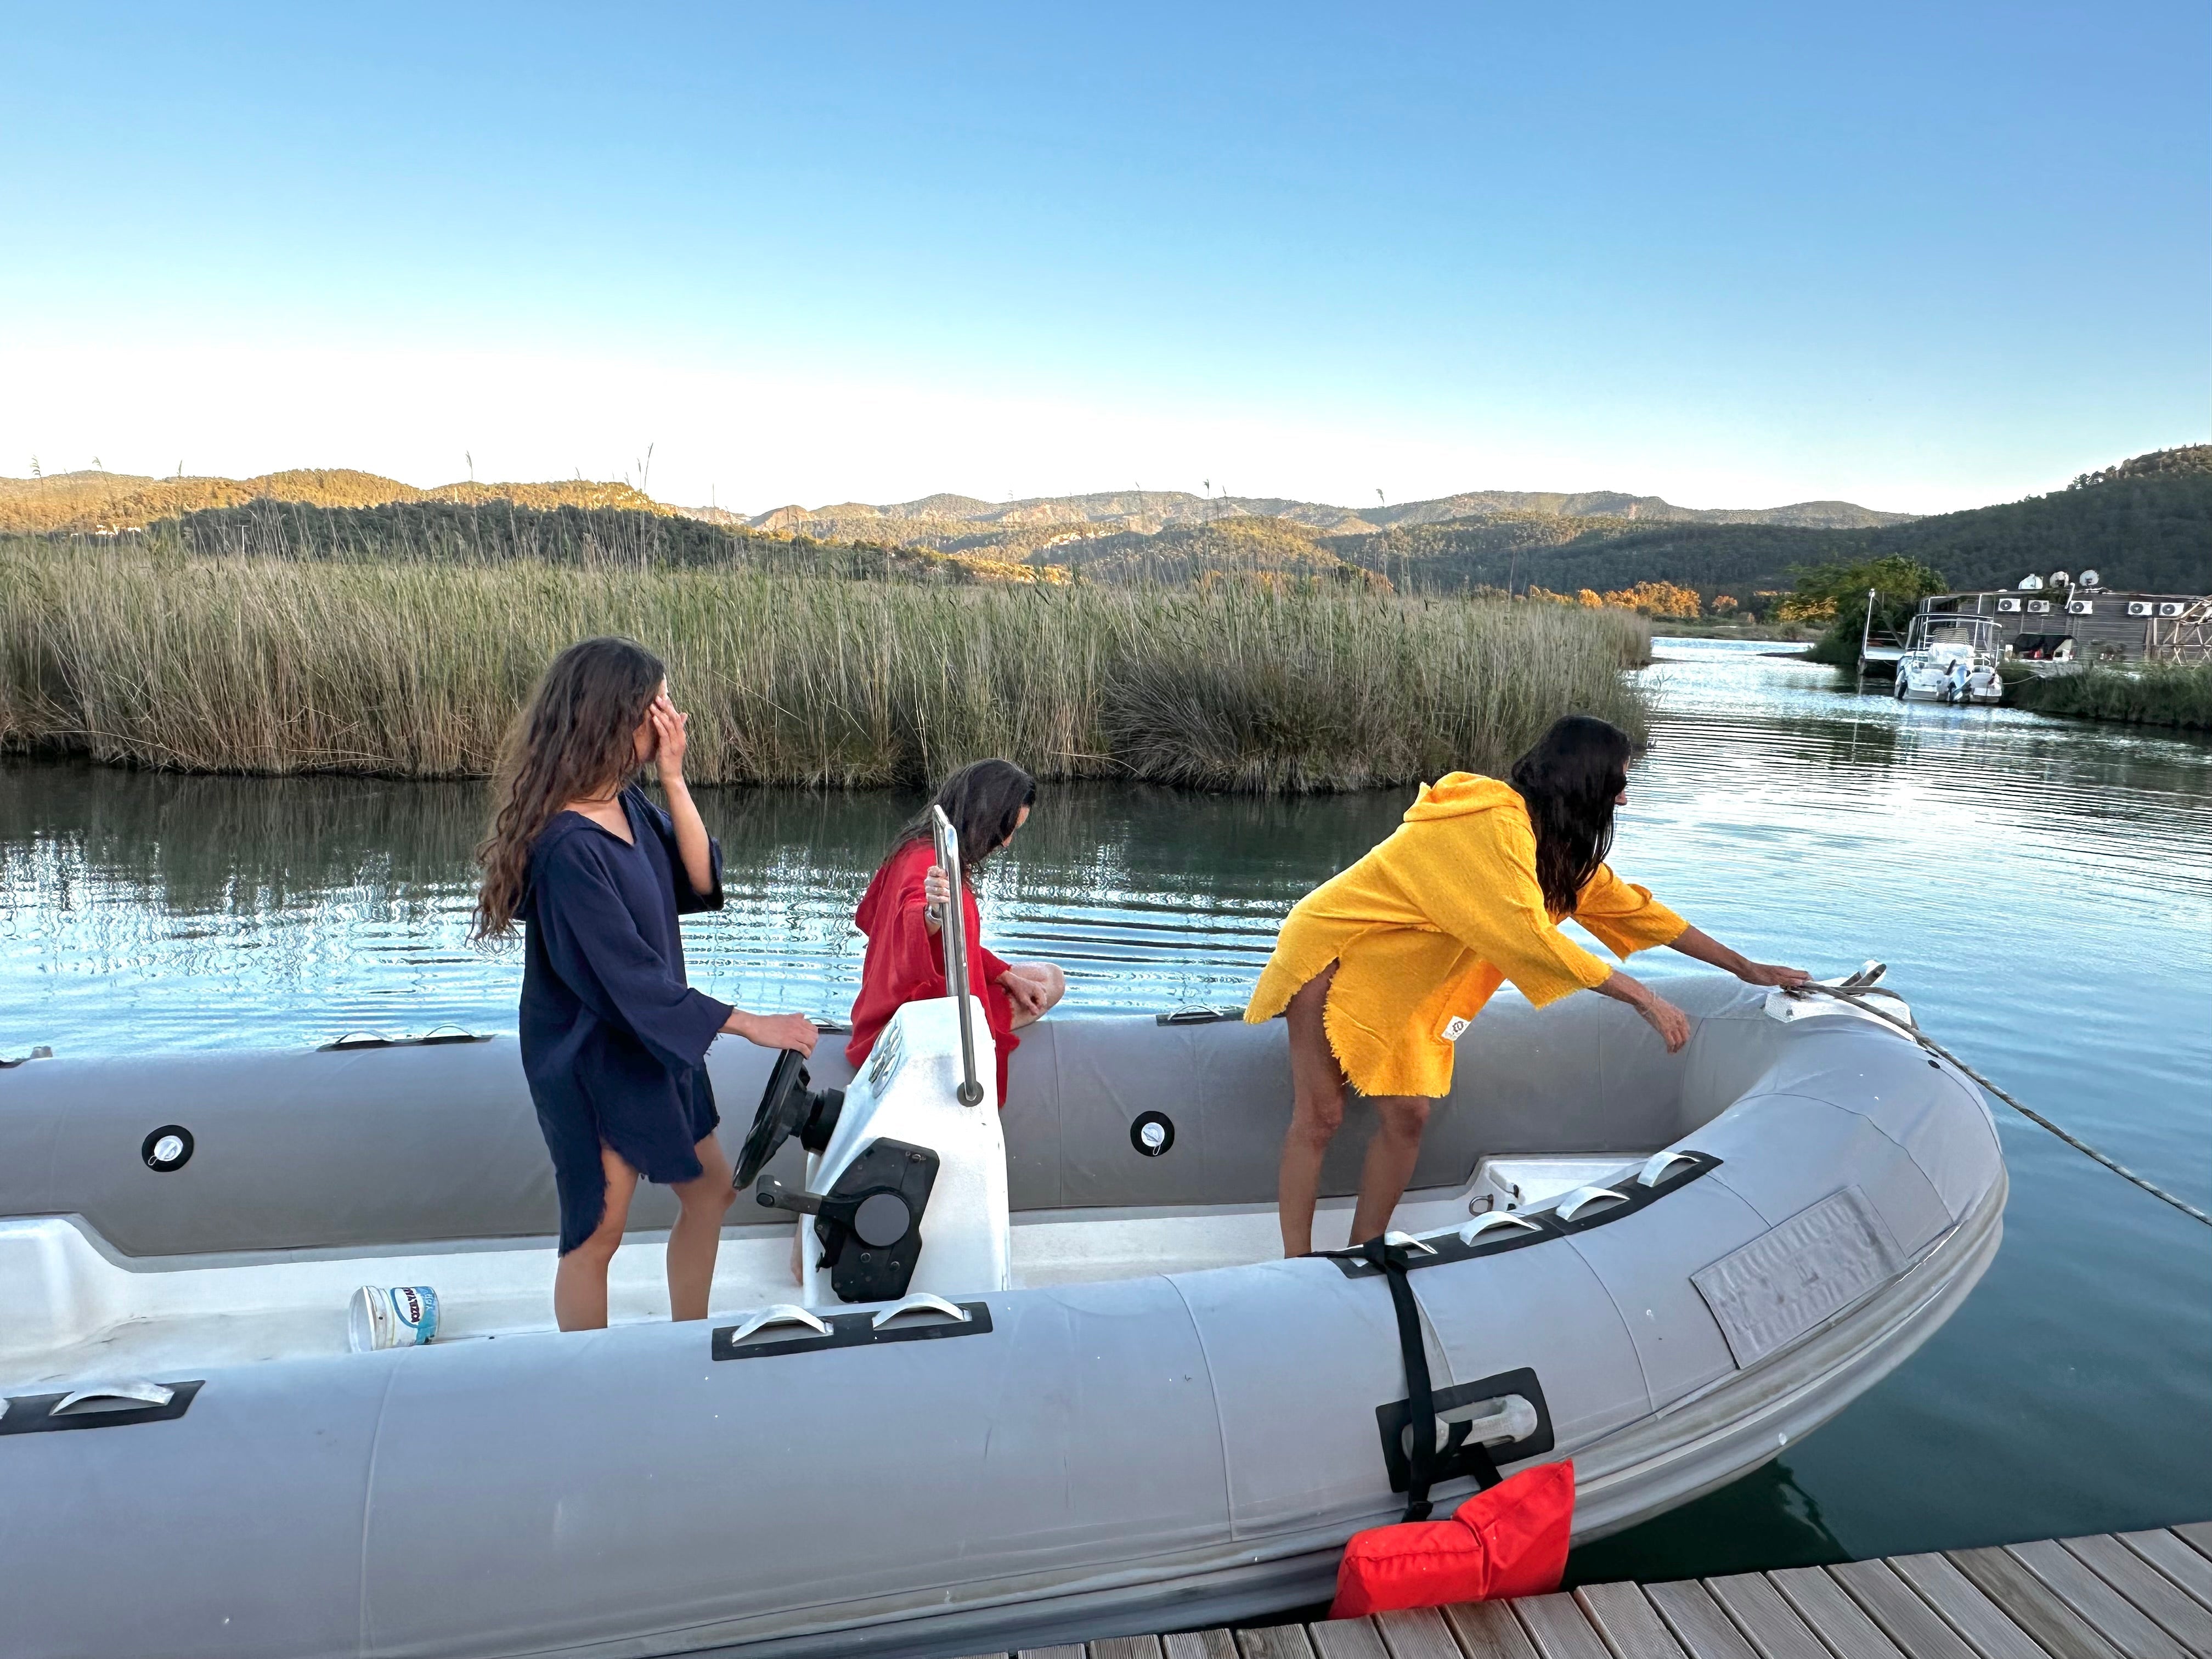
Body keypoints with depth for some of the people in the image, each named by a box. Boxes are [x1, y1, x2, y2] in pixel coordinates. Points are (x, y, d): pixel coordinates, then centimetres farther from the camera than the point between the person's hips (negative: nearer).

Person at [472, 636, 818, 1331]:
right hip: (593, 1060, -9)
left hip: (654, 1040, 9)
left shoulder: (628, 804, -2)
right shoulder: (567, 846, -27)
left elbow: (699, 883, -2)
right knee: (598, 1229, 7)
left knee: (710, 1190, 20)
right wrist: (750, 1024, -23)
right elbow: (626, 976, -26)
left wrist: (674, 779, -13)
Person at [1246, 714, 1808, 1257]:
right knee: (1320, 1116, -8)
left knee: (1407, 1116, 0)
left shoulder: (1560, 846, 4)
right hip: (1332, 952, -9)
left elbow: (1629, 908, 9)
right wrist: (1643, 998, -27)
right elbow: (1530, 936, -32)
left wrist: (1744, 967, 12)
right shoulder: (1495, 825, -27)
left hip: (1393, 980, 9)